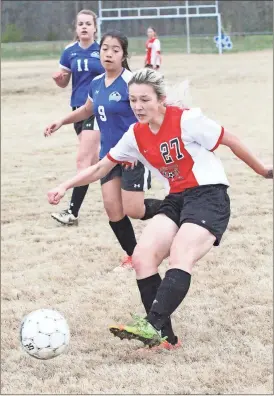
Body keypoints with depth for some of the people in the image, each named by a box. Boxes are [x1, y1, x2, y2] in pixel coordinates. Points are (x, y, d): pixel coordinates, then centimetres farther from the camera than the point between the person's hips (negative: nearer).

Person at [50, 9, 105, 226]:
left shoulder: (103, 51, -7)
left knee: (83, 158, -11)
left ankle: (73, 212, -12)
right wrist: (58, 77, -10)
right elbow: (64, 83, 11)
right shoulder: (70, 52, 4)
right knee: (94, 158, 14)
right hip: (78, 108, 5)